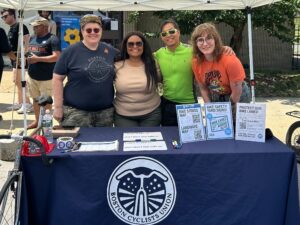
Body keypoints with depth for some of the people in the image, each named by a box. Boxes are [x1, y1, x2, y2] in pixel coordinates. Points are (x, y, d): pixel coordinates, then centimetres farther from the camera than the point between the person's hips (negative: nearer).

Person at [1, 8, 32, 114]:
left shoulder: (20, 26, -12)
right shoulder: (11, 28, 17)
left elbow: (26, 43, -19)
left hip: (20, 58, -10)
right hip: (14, 58, 10)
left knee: (19, 81, -9)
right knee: (17, 81, 13)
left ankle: (27, 104, -3)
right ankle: (20, 103, 20)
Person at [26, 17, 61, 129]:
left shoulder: (52, 39, -12)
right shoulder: (32, 38, 12)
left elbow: (57, 57, -21)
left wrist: (37, 59, -22)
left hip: (46, 78, -7)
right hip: (32, 76, 7)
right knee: (35, 99, 17)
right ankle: (37, 121, 30)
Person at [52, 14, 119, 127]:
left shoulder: (111, 51, 4)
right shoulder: (70, 51, -6)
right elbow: (57, 79, -5)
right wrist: (58, 107, -7)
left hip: (106, 111, 4)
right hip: (75, 111, -4)